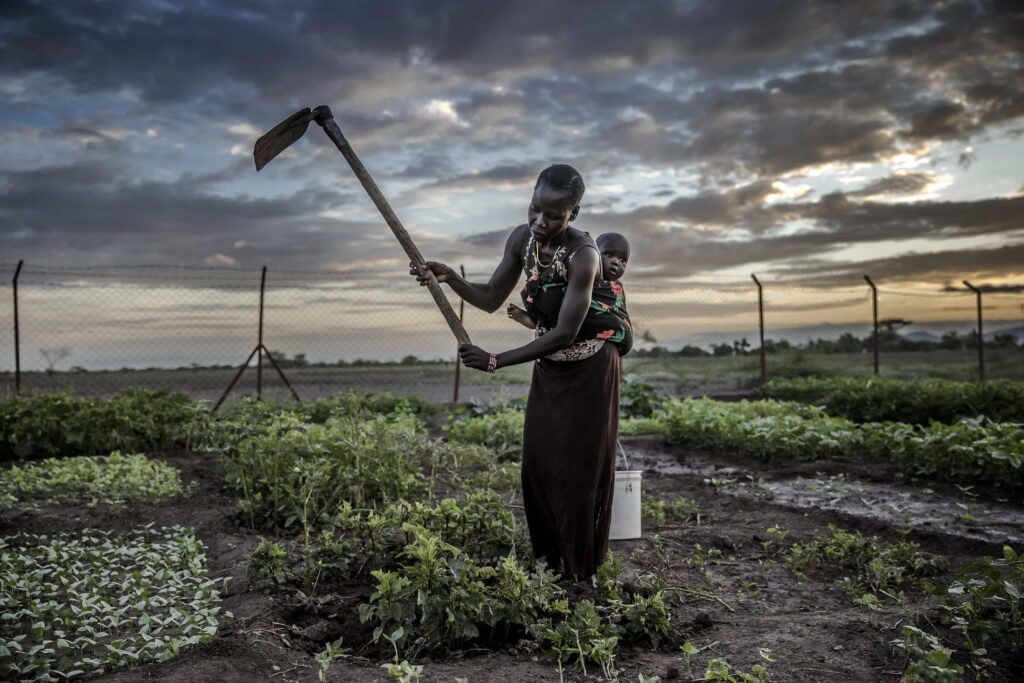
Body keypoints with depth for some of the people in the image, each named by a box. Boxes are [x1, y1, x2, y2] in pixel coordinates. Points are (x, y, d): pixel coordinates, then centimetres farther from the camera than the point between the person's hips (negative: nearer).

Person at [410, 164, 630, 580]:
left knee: (580, 465, 3)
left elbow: (566, 333, -30)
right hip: (549, 366, 6)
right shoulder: (522, 238, -10)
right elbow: (491, 298, -3)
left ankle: (581, 568, 21)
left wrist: (497, 362, -33)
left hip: (589, 368, -6)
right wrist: (450, 279, -22)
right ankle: (549, 557, 27)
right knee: (538, 460, 9)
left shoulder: (583, 255, -30)